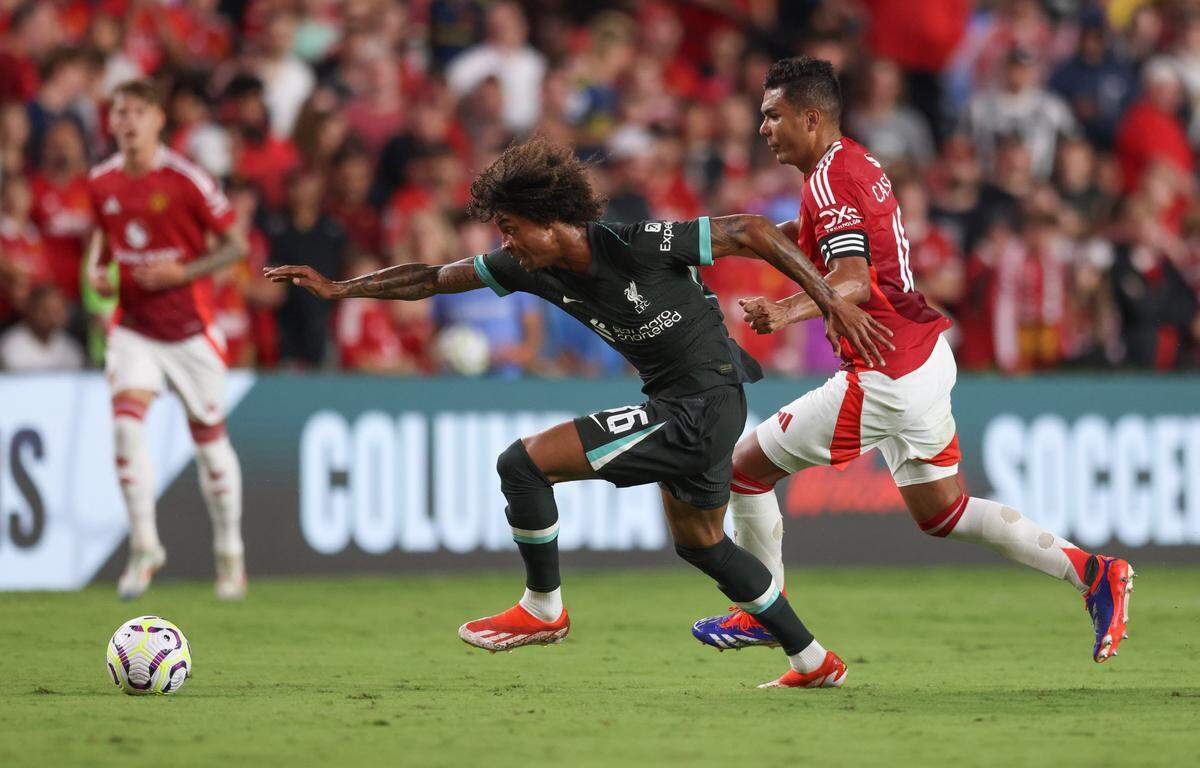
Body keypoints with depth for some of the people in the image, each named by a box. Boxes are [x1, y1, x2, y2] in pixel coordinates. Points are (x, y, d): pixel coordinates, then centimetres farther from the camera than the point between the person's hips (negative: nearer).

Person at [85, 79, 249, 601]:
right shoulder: (101, 183, 1)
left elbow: (236, 245, -8)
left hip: (190, 330, -3)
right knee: (126, 422, -19)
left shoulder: (185, 180, -12)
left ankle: (229, 553, 25)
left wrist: (181, 272, -20)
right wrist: (95, 268, -1)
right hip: (133, 330, 3)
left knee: (209, 439, 7)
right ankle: (144, 546, -10)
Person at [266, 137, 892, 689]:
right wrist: (336, 288, 3)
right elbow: (434, 278, 7)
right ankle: (811, 659, 36)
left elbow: (751, 232, -18)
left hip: (703, 404, -9)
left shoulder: (639, 246, -24)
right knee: (698, 543, 26)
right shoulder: (528, 266, -2)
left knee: (524, 463, -13)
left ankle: (542, 609, 5)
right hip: (676, 405, 9)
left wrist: (831, 302, -19)